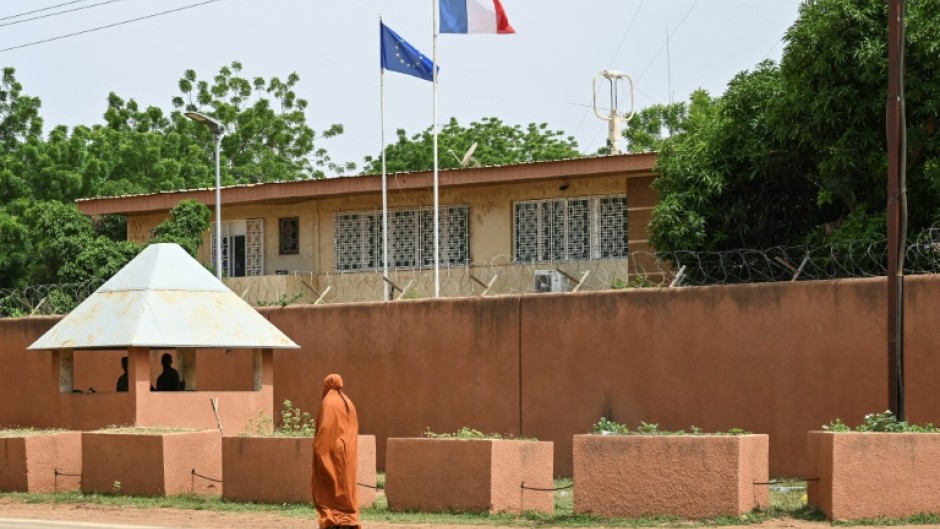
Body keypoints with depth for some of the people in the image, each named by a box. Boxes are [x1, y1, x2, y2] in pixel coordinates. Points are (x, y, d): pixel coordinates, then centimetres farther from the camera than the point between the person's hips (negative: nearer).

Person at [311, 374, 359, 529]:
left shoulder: (328, 403, -11)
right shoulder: (348, 403, 13)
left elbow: (325, 428, -19)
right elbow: (354, 429, 15)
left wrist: (317, 448, -12)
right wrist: (348, 448, 18)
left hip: (331, 451, -7)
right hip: (347, 452, 7)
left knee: (329, 488, -4)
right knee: (345, 486, 9)